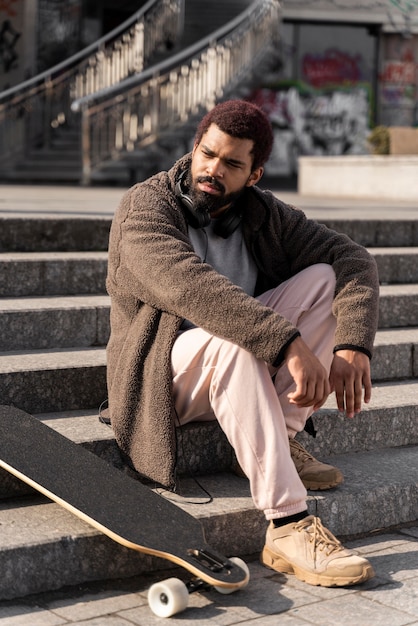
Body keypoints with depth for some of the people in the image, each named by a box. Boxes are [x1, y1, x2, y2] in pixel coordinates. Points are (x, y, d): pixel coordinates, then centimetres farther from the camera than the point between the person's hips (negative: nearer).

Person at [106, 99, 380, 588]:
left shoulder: (264, 215, 1)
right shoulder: (145, 207, -16)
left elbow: (354, 260, -7)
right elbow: (189, 287, -35)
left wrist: (352, 346, -27)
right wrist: (287, 343, -44)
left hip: (239, 366, 6)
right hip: (163, 373, -5)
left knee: (324, 278, -12)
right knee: (229, 341, -39)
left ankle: (278, 440, -12)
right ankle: (288, 529, -42)